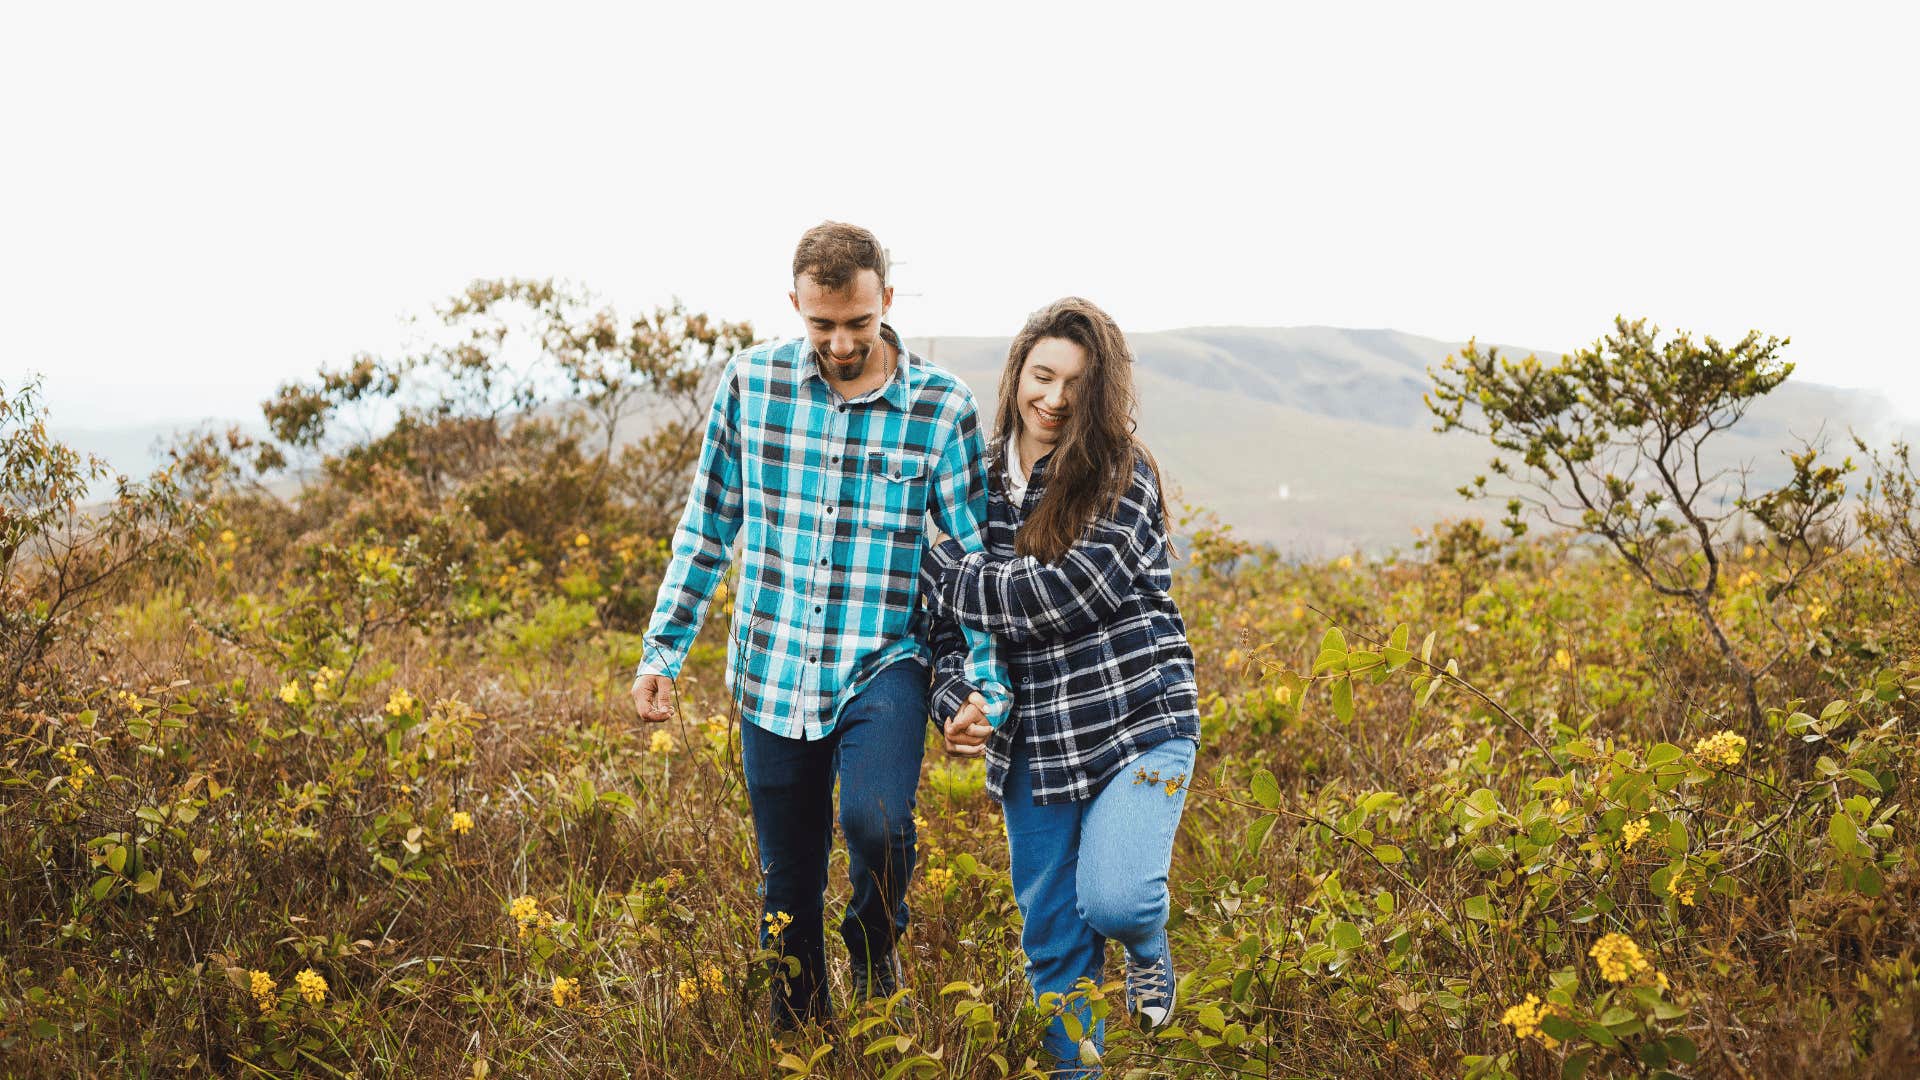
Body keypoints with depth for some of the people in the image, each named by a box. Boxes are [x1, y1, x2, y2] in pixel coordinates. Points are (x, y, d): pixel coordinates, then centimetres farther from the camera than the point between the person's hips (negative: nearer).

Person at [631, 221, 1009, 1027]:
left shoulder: (942, 408, -7)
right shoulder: (751, 382, -2)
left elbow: (977, 560, -2)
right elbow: (706, 527, 8)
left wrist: (986, 685, -12)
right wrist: (660, 652, 8)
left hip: (883, 664, -2)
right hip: (774, 675, 2)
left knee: (876, 819, -28)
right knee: (787, 888, 11)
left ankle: (876, 946, 5)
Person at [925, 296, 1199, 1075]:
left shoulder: (1122, 477, -9)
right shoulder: (979, 477, 6)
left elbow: (1062, 596, -20)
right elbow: (950, 612, 10)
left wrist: (934, 564, -13)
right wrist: (955, 699, -9)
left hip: (1135, 724, -4)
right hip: (1030, 741, 5)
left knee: (1113, 899, -22)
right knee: (1051, 940, 10)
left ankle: (1149, 951, 14)